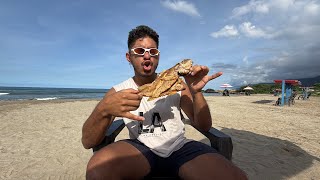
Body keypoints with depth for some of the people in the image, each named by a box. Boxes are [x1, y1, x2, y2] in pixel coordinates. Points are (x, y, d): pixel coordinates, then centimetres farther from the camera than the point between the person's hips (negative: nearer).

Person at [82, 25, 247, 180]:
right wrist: (104, 110, -30)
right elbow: (88, 142, -8)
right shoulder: (117, 92, -1)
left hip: (179, 147, 2)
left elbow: (204, 126, 0)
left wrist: (196, 92, -19)